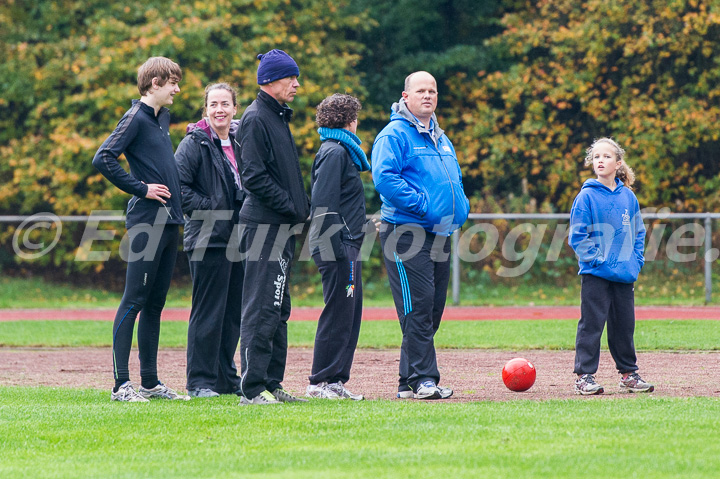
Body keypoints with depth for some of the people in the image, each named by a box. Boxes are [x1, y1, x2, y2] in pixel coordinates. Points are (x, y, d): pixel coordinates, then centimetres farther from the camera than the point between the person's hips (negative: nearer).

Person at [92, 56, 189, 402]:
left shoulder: (162, 118, 17)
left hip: (169, 222, 9)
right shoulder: (136, 118, -9)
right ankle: (121, 384, -9)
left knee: (155, 302, 11)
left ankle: (150, 382, 15)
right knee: (134, 301, -8)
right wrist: (140, 188, -15)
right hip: (147, 221, -9)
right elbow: (103, 159, -20)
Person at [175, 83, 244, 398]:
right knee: (208, 312, -6)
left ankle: (226, 377, 19)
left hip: (239, 238, 7)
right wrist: (210, 209, -16)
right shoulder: (194, 144, -6)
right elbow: (179, 186, -14)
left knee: (234, 311, 10)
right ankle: (200, 381, -1)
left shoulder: (241, 142, 14)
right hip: (208, 239, -7)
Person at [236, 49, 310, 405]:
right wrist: (291, 206, -17)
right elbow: (254, 175, -18)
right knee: (261, 308, -10)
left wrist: (304, 205, 10)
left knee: (278, 309, 12)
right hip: (265, 225, -10)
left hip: (284, 227, 10)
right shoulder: (256, 119, -10)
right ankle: (253, 389, -11)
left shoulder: (279, 118, 20)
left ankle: (272, 383, 17)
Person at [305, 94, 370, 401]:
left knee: (350, 315, 10)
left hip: (347, 247, 10)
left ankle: (336, 381, 13)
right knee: (338, 314, -7)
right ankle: (321, 382, -5)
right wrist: (334, 250, -21)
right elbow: (323, 204, -18)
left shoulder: (341, 151, 19)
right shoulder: (335, 152, -11)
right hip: (338, 248, -10)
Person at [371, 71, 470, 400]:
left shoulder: (442, 140, 21)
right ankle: (421, 379, -12)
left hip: (440, 235, 8)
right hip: (406, 233, -8)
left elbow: (455, 179, 31)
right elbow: (384, 177, -19)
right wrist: (422, 204, -21)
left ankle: (410, 382, 12)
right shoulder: (394, 135, -6)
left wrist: (460, 207, 10)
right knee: (418, 305, -13)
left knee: (433, 309, 7)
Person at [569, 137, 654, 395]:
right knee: (591, 325, -5)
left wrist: (636, 260, 5)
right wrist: (596, 258, -13)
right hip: (596, 274, -4)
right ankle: (584, 376, 0)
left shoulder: (628, 196, 8)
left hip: (625, 275, 4)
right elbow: (577, 235, -6)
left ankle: (629, 374, 21)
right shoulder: (587, 196, -5)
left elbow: (638, 231, 17)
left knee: (624, 324, 11)